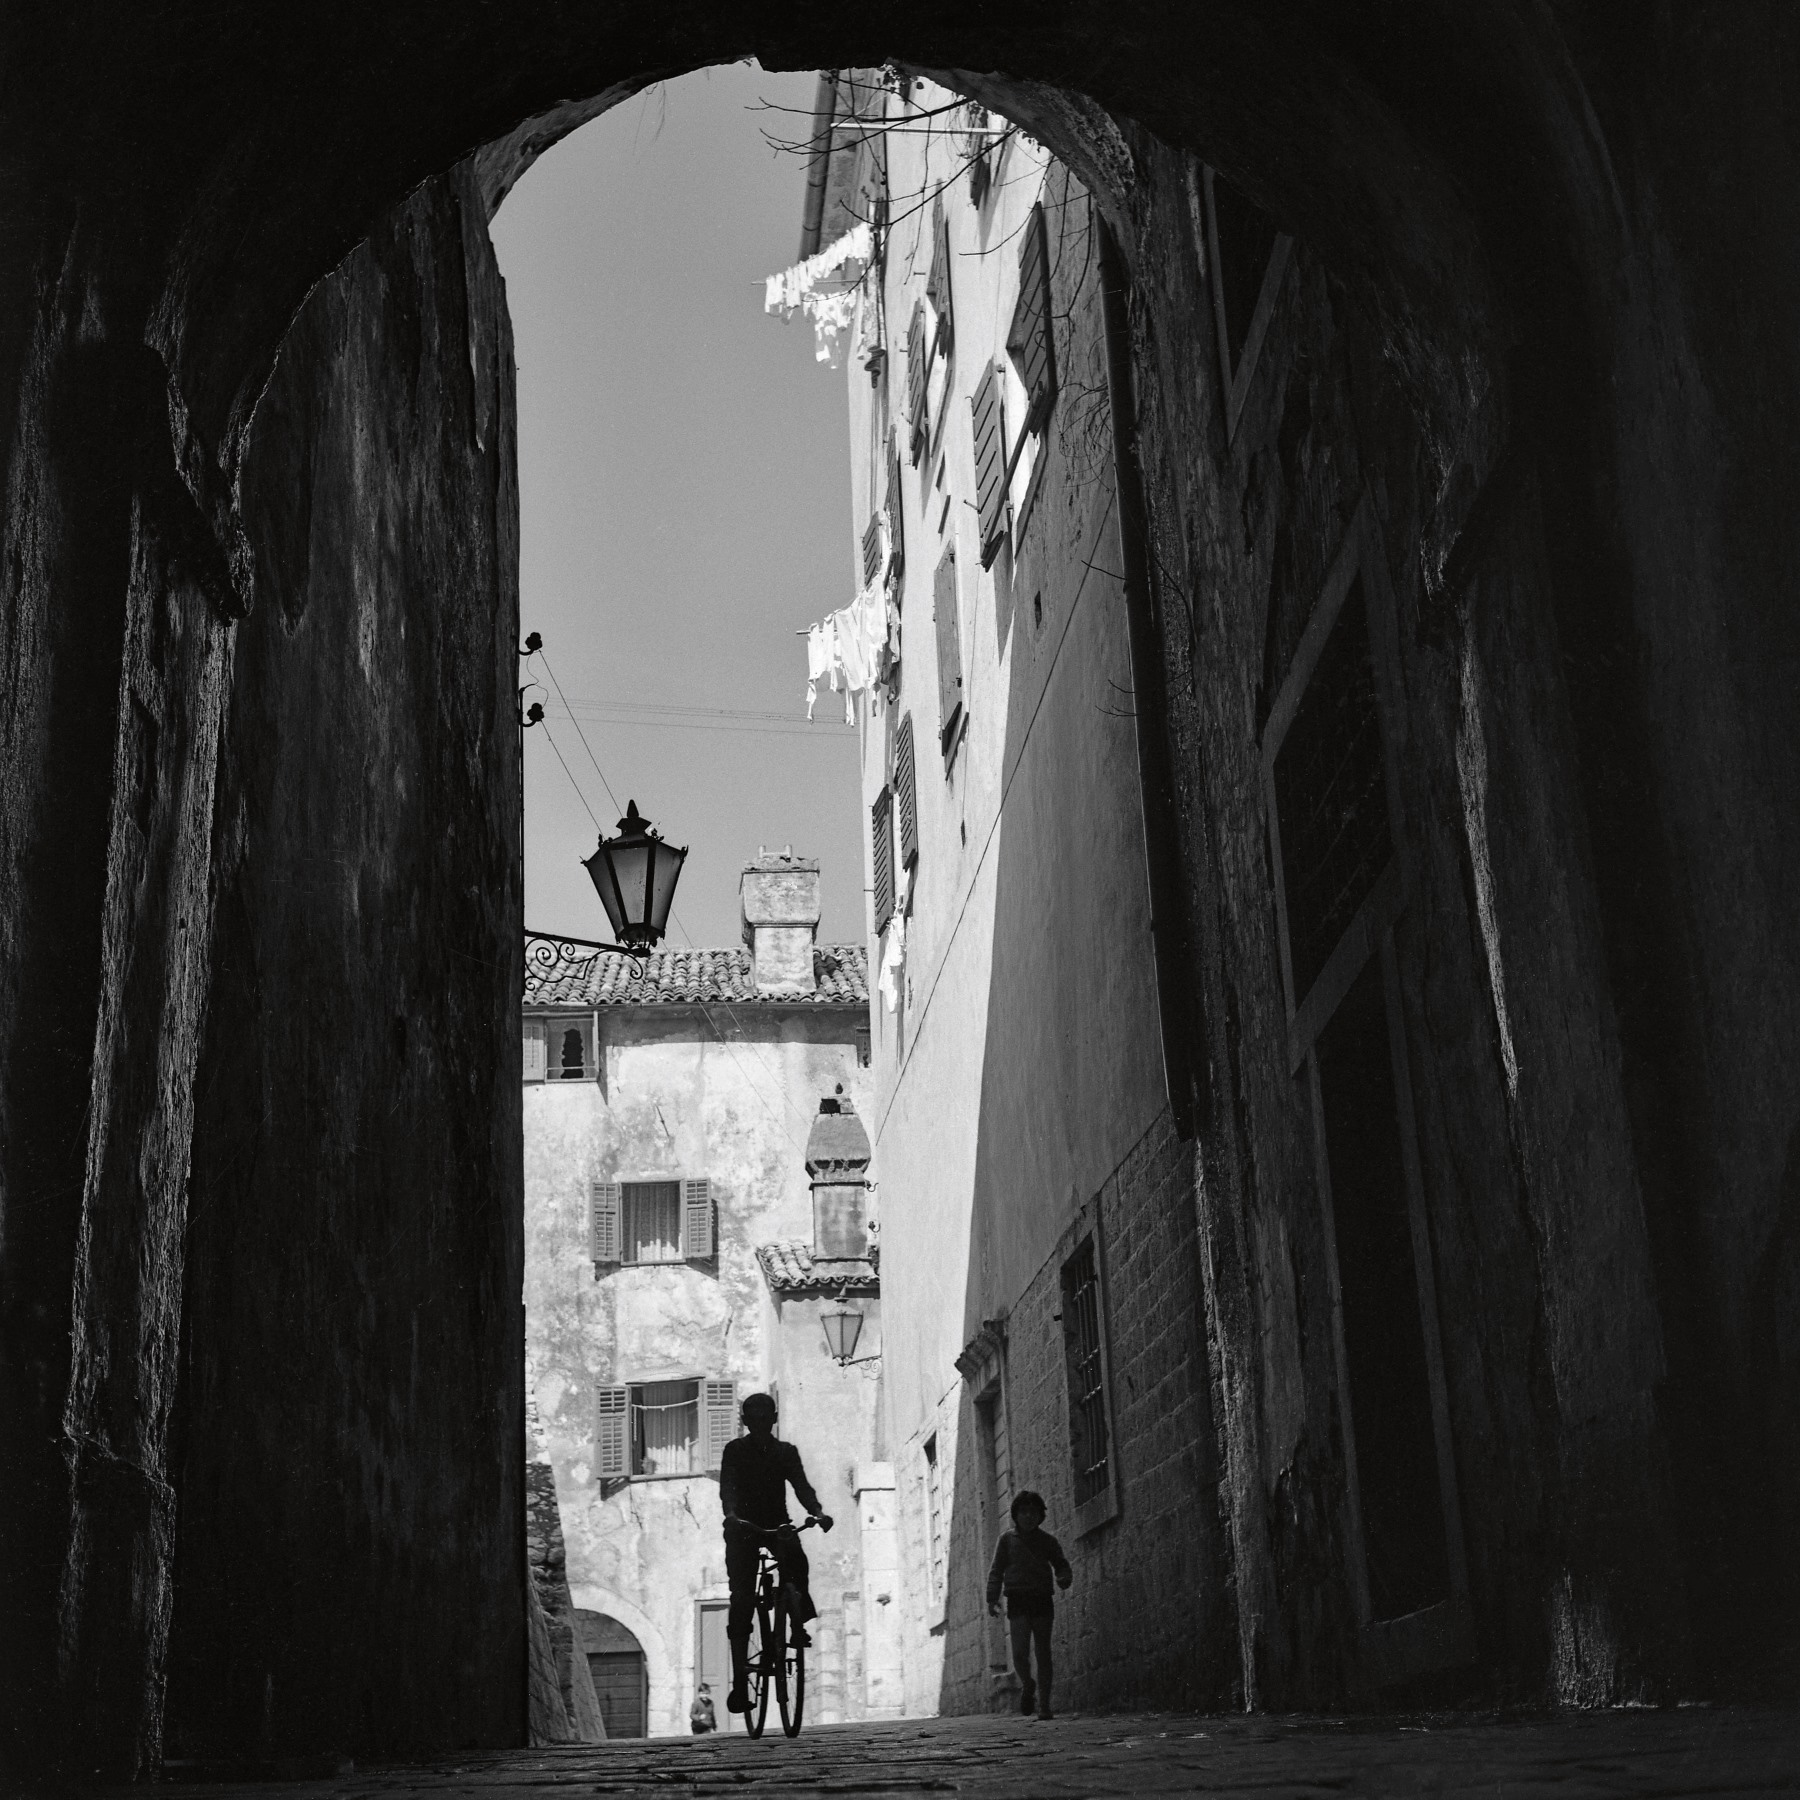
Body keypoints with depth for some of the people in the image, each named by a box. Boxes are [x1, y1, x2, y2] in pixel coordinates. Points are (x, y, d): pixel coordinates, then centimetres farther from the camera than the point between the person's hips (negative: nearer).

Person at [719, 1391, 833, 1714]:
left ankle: (799, 1625, -20)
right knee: (741, 1601, -10)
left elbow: (801, 1485, -7)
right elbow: (727, 1486, -16)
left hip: (778, 1524, 2)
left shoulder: (786, 1452, 6)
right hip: (743, 1528, -2)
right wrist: (731, 1514, -37)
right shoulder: (735, 1450, 0)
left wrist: (817, 1512, -28)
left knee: (794, 1557, -32)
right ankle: (739, 1681, -7)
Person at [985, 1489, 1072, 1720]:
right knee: (1020, 1652, -15)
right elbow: (996, 1571, 7)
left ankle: (1043, 1704, 5)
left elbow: (1061, 1564, 12)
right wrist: (992, 1599, -2)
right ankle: (1027, 1685, 16)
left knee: (1043, 1653, -1)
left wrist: (1064, 1578, -11)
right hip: (1018, 1601, -1)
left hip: (1042, 1600, 1)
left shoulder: (1047, 1541, 9)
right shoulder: (1007, 1539, 6)